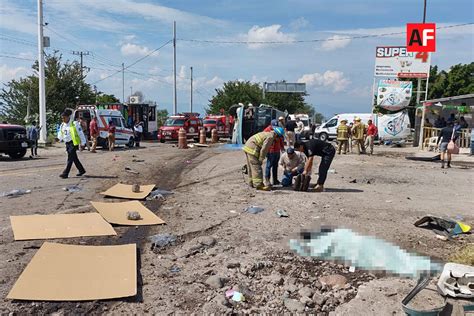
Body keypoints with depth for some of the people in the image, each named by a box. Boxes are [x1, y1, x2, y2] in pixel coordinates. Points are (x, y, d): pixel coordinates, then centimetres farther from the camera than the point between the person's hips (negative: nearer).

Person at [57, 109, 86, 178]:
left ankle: (65, 173, -11)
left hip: (73, 143, -8)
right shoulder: (62, 125, 12)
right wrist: (59, 138, 4)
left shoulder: (74, 124, -9)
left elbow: (80, 133, -7)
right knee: (74, 158, 14)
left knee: (70, 158, -10)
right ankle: (81, 170, 27)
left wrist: (83, 142, -7)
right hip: (67, 143, 8)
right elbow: (60, 133, 23)